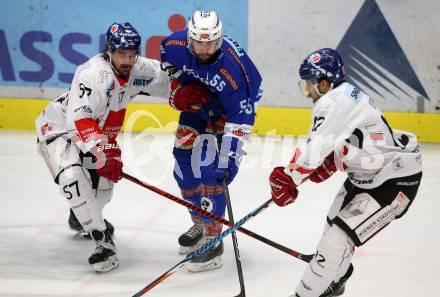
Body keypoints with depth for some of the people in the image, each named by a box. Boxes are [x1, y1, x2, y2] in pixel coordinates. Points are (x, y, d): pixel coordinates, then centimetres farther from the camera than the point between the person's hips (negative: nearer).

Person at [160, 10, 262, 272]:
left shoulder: (233, 66, -37)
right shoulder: (176, 45, -23)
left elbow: (241, 115, -34)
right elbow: (167, 60, 5)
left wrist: (229, 152, -37)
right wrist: (177, 88, -7)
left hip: (231, 107, -6)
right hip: (196, 102, 6)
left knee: (211, 171, -18)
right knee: (184, 167, 7)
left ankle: (212, 239, -12)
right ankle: (201, 223, 29)